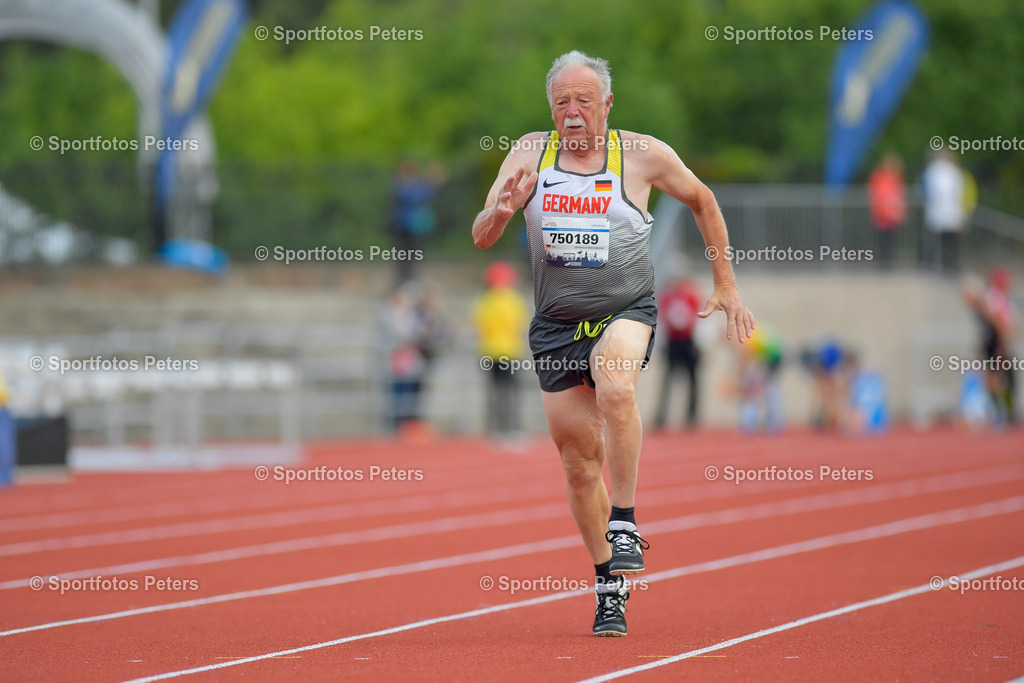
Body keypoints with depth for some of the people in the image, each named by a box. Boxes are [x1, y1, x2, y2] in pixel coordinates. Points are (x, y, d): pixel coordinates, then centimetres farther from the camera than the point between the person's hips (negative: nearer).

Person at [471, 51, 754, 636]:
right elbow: (481, 238, -3)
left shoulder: (643, 155, -4)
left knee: (614, 389, -36)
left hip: (626, 310, -3)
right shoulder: (530, 154, 0)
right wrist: (502, 210, -27)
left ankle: (624, 525, -24)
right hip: (556, 323, 3)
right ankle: (610, 587, 20)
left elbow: (701, 200, 13)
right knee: (580, 459, 6)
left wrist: (726, 286, 13)